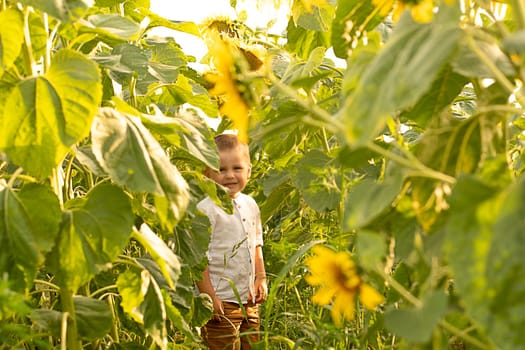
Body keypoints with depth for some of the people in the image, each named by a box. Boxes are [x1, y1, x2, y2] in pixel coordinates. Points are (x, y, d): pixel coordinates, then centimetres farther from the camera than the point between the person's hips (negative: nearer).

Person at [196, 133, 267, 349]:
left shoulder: (250, 205, 10)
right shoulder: (206, 209, -14)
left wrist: (261, 278, 13)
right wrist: (209, 297, -20)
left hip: (249, 301, 8)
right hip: (221, 301, -8)